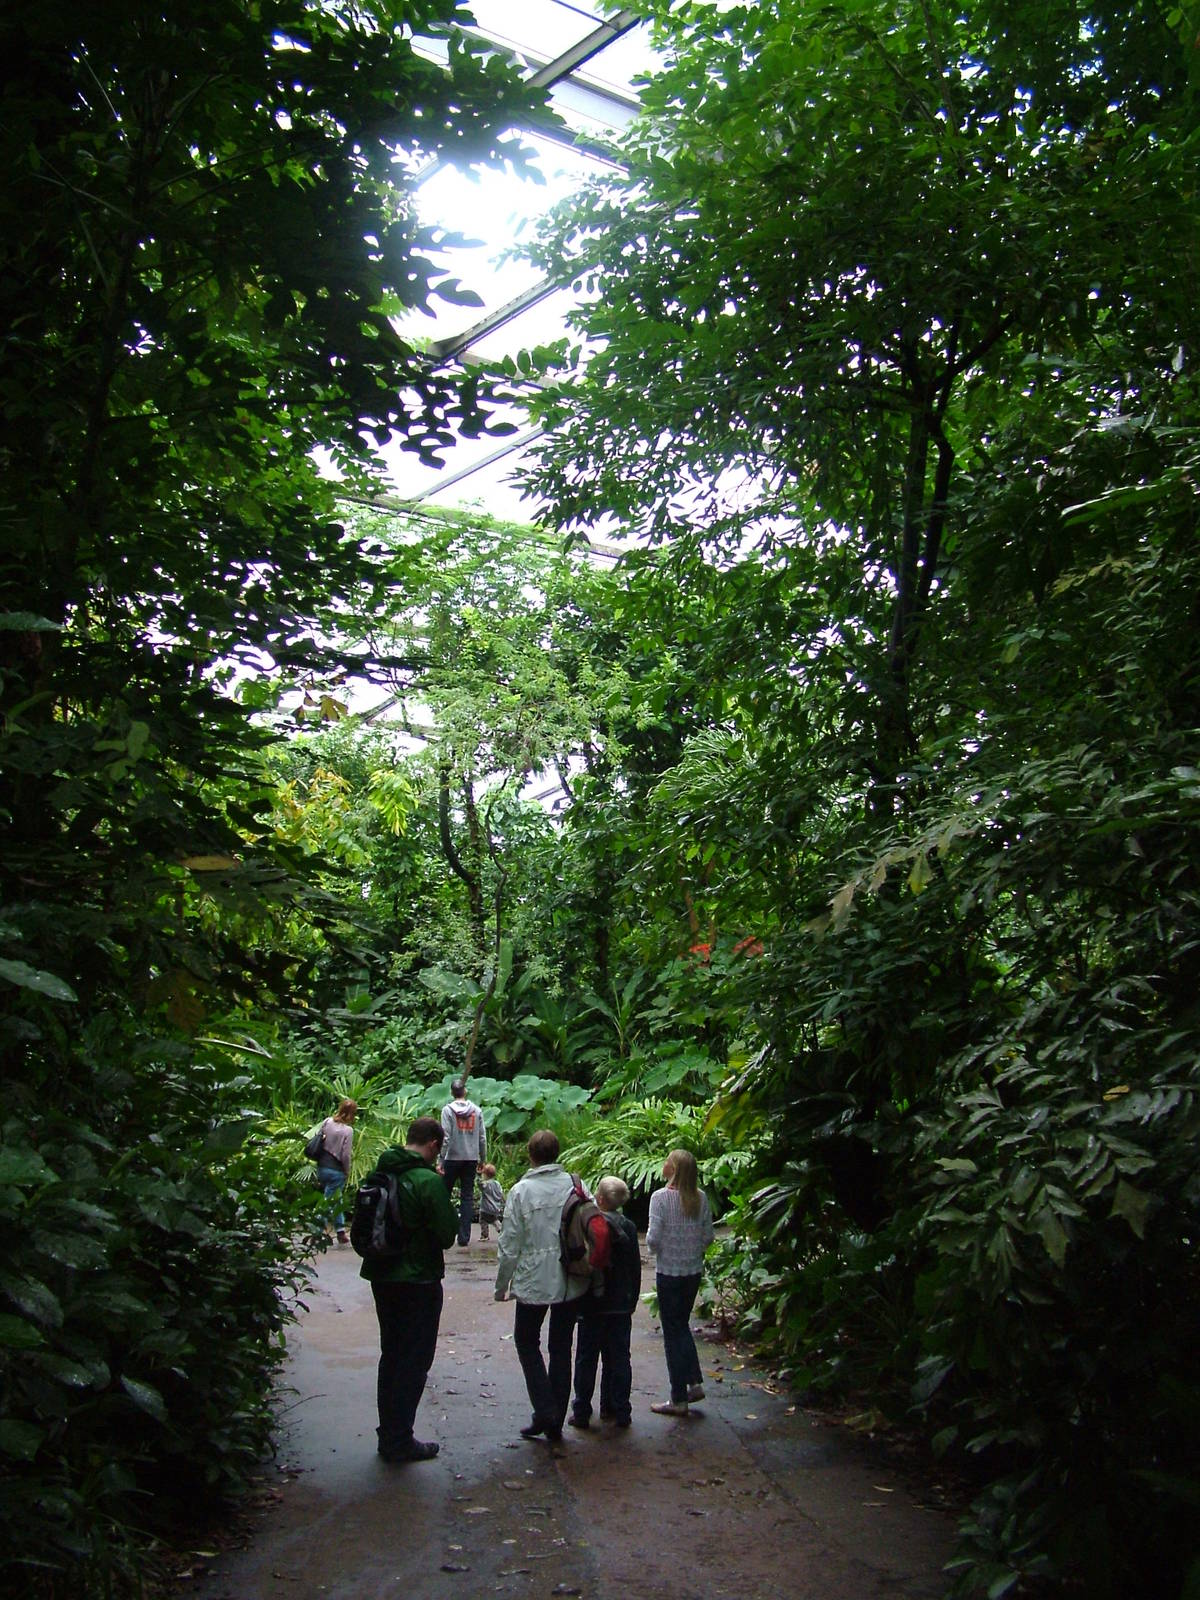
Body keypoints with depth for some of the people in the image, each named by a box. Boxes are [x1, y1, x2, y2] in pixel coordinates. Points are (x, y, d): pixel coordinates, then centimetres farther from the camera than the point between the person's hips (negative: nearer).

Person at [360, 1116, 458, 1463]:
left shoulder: (380, 1173, 2)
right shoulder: (429, 1181, -20)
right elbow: (447, 1235, -15)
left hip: (381, 1276, 7)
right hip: (418, 1281, -7)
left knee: (391, 1355, 19)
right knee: (414, 1361, 5)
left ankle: (388, 1434, 27)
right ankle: (400, 1441, 10)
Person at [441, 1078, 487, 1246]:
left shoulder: (448, 1110, -6)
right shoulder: (477, 1110, 4)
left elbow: (446, 1137, -11)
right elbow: (482, 1137, 5)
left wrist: (441, 1161, -8)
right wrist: (483, 1159, 14)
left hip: (453, 1158, -3)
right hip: (471, 1158, 3)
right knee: (468, 1197, 6)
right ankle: (464, 1236, 4)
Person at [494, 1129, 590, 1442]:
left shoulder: (521, 1190, -11)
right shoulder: (575, 1185, -5)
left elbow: (510, 1244, -9)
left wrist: (502, 1284, 4)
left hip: (534, 1281, -3)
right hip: (572, 1283, 3)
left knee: (527, 1342, 16)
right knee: (561, 1348, 14)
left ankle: (545, 1411, 3)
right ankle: (556, 1422, 20)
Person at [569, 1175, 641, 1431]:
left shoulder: (594, 1225, -14)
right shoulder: (629, 1227, 4)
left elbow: (592, 1262, -17)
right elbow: (636, 1268, 10)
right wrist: (632, 1300, 18)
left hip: (594, 1305, -5)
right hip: (621, 1305, 5)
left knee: (587, 1360, 5)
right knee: (619, 1359, 11)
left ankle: (582, 1412, 9)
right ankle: (619, 1411, 14)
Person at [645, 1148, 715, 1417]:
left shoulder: (661, 1197, -17)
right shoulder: (700, 1197, -1)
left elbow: (653, 1239, -18)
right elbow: (708, 1236, 4)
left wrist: (653, 1249, 3)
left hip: (669, 1272, -5)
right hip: (694, 1271, 5)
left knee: (673, 1333, 5)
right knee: (682, 1325, 23)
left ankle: (679, 1399, 11)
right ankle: (694, 1382, 20)